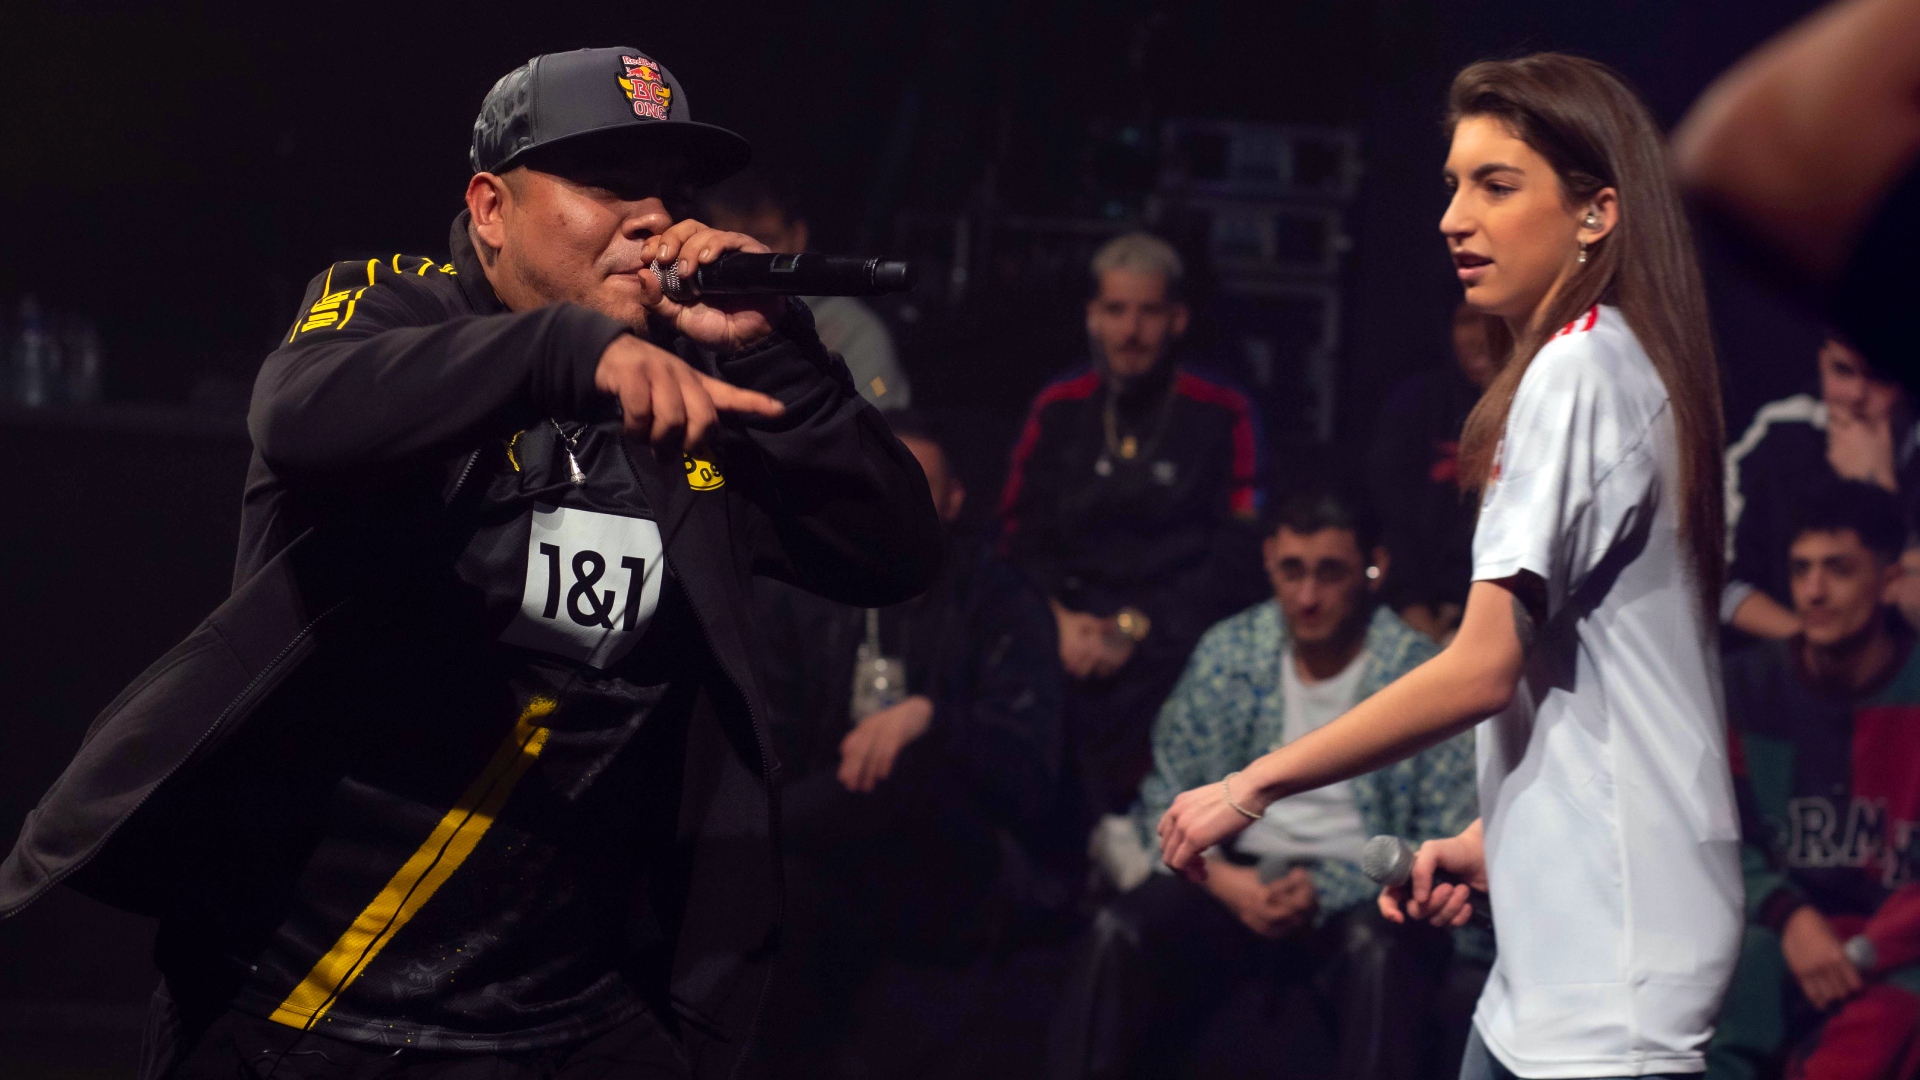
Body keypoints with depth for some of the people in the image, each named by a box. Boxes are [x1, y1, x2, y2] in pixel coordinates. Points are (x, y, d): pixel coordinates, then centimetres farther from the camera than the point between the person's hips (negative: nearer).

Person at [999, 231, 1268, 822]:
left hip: (1171, 635, -2)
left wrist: (1135, 628, -8)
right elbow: (1020, 537, 16)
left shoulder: (1222, 414, 6)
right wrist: (1061, 616, -3)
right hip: (1078, 631, 3)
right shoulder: (1059, 409, 16)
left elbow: (1234, 562, 1)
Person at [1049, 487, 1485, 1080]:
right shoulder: (1229, 651, 5)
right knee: (1119, 933, -25)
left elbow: (1451, 848, -6)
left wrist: (1324, 890, -17)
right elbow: (1168, 796, 10)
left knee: (1377, 948, -38)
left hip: (1358, 896, -3)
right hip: (1242, 875, 3)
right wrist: (1220, 876, -10)